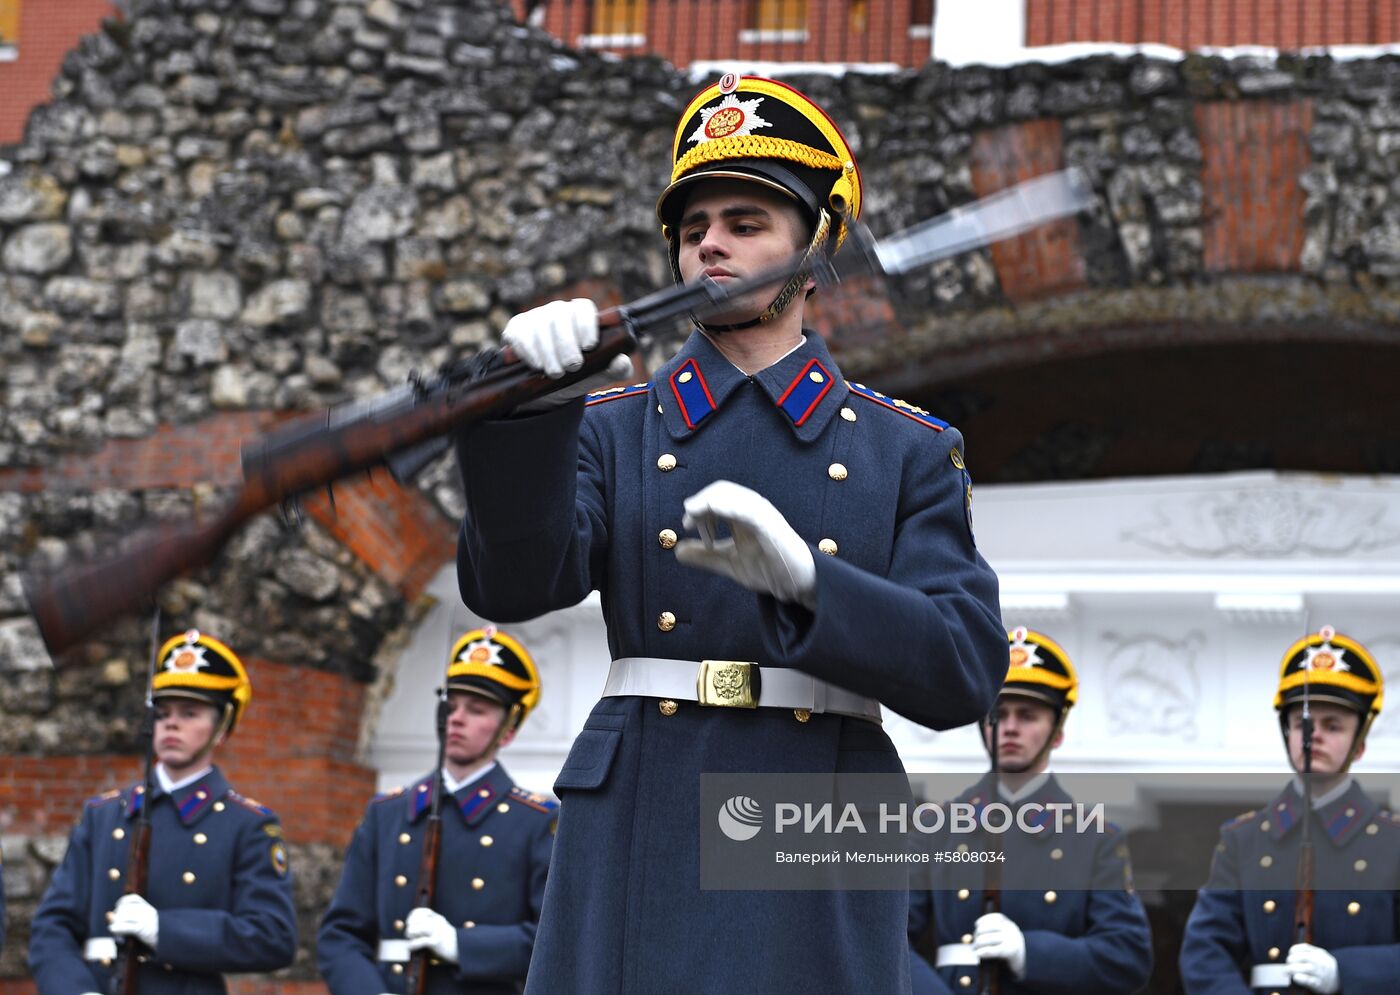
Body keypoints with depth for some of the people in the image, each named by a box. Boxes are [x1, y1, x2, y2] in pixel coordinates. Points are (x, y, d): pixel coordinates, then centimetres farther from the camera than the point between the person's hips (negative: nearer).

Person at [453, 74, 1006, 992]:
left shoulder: (908, 452, 10)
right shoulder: (614, 432, 12)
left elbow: (965, 671, -2)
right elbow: (513, 585, -5)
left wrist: (798, 574, -17)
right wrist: (532, 404, -20)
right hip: (637, 846, 1)